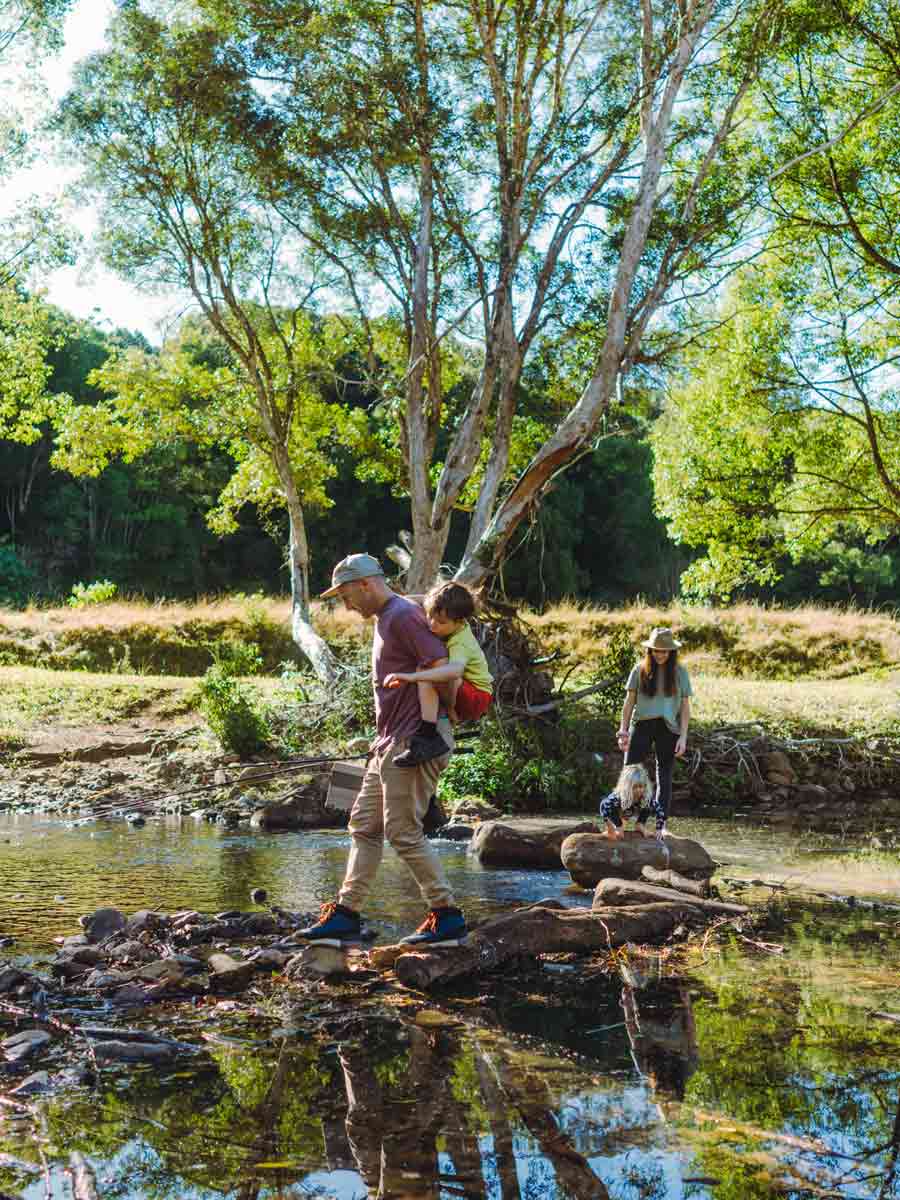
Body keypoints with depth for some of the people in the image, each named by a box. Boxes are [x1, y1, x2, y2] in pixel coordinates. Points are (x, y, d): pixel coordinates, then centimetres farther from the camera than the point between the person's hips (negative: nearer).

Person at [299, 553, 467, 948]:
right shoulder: (385, 619, 18)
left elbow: (444, 667, -22)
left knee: (403, 832, -7)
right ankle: (345, 916, 16)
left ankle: (447, 918, 1)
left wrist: (442, 719, -12)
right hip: (390, 743, 11)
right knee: (365, 825, 11)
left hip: (414, 742, -11)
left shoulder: (403, 616, -14)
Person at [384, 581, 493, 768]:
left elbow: (454, 670, -53)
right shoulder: (450, 622, -5)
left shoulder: (460, 644, -30)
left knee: (425, 678, -32)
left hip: (476, 698, -10)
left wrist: (412, 676, -58)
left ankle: (428, 737, -36)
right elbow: (424, 600, 12)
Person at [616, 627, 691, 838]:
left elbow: (685, 707, 3)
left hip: (668, 728, 0)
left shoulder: (679, 673, 3)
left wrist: (683, 737, -3)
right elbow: (629, 701, 6)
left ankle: (661, 825, 9)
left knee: (664, 777, 5)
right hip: (641, 725, 0)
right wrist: (623, 730, 1)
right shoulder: (640, 670, 3)